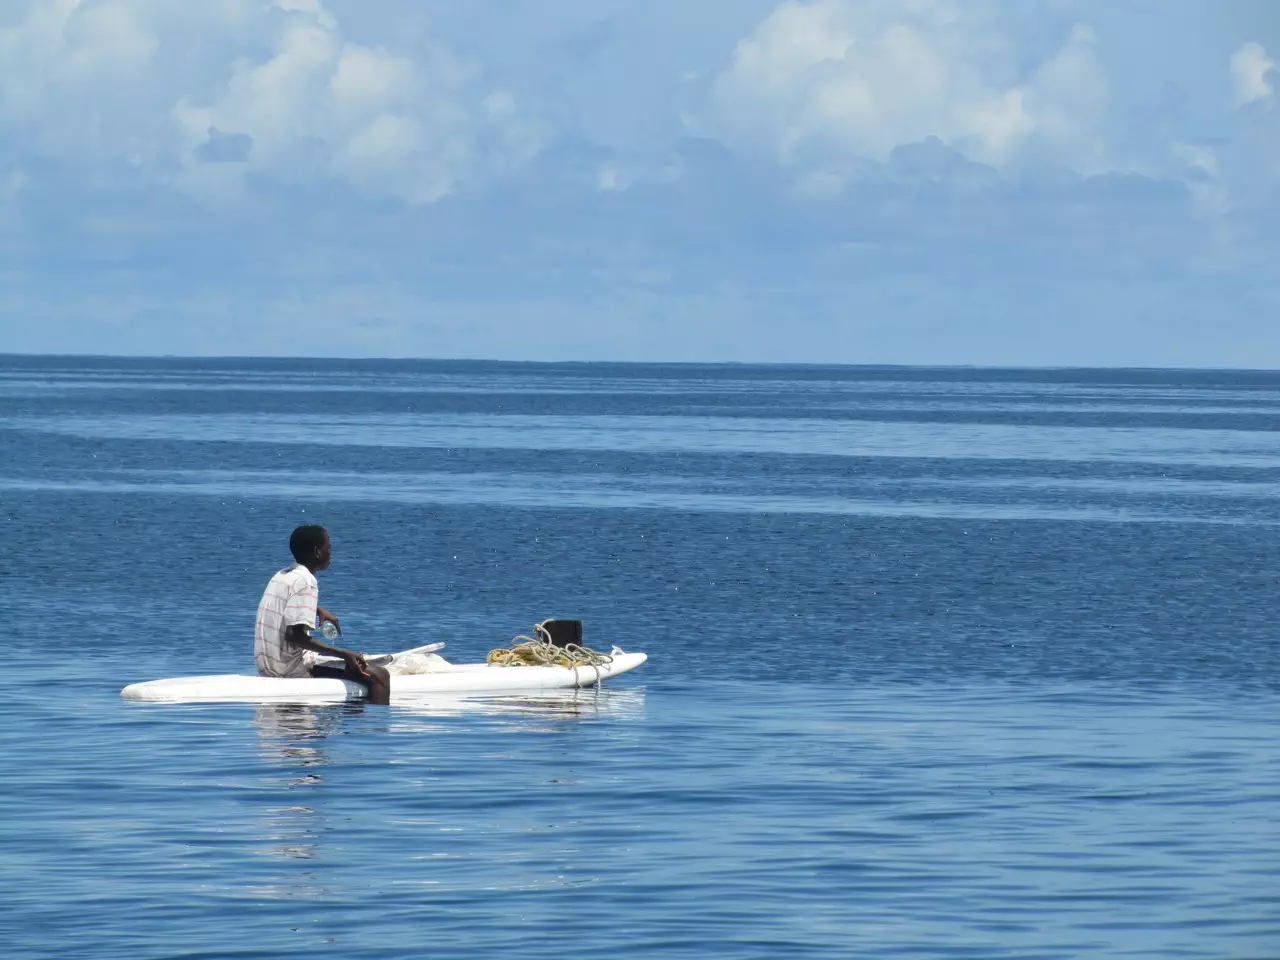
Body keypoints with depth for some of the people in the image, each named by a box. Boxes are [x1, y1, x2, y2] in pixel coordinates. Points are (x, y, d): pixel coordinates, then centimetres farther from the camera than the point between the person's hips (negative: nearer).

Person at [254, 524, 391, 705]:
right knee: (379, 676, -15)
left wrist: (318, 610, 25)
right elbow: (294, 635, -26)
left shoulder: (281, 576, 13)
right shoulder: (306, 582, -15)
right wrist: (344, 654, -25)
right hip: (291, 669, -10)